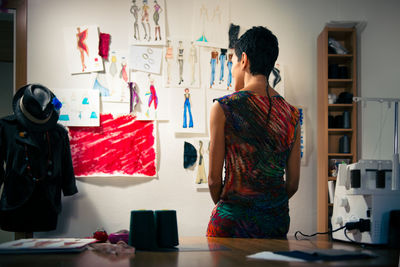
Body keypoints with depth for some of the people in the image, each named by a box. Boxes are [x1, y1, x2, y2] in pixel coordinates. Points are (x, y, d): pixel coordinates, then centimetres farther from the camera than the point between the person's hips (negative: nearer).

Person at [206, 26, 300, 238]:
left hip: (233, 221, -4)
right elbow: (293, 183, 7)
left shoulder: (223, 108, -8)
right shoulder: (291, 114, 3)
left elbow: (214, 179, -6)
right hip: (277, 222, 4)